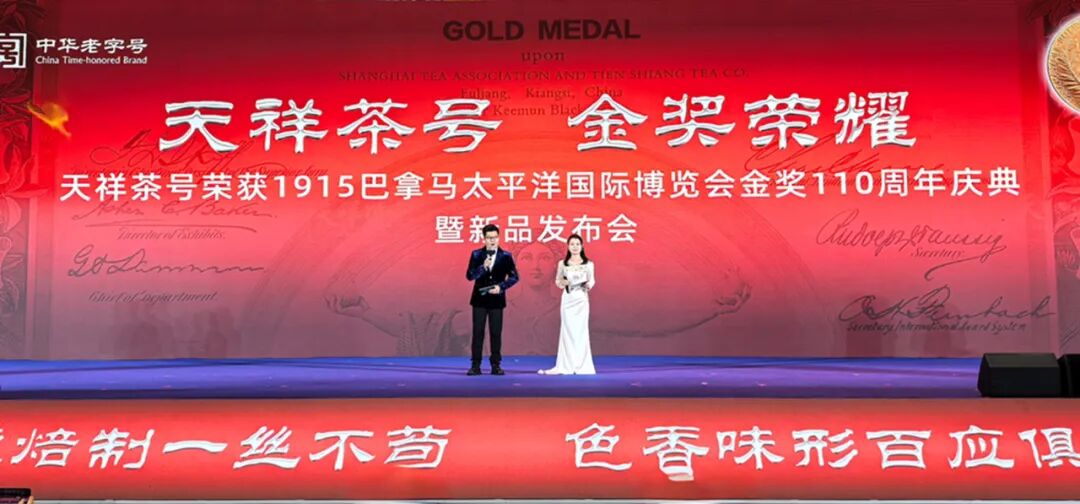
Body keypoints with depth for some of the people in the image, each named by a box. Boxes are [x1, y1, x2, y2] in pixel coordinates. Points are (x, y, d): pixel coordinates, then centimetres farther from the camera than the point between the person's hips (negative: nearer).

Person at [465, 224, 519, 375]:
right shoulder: (476, 254, 0)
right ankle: (476, 365, 4)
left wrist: (501, 286, -13)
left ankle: (496, 365, 11)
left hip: (497, 299, 0)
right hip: (479, 299, 0)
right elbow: (469, 276, -6)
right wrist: (483, 267, -22)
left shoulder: (506, 256, -1)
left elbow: (514, 277, 1)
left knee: (496, 333, 3)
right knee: (478, 332, 1)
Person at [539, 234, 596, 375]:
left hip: (582, 299, -1)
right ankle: (565, 366, 6)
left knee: (581, 331, -1)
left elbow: (592, 281, 5)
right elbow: (557, 281, 11)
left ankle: (581, 366, 5)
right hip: (567, 299, 1)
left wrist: (588, 285, -17)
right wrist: (562, 283, -11)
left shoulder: (589, 264, 1)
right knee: (567, 331, 2)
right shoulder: (562, 263, 5)